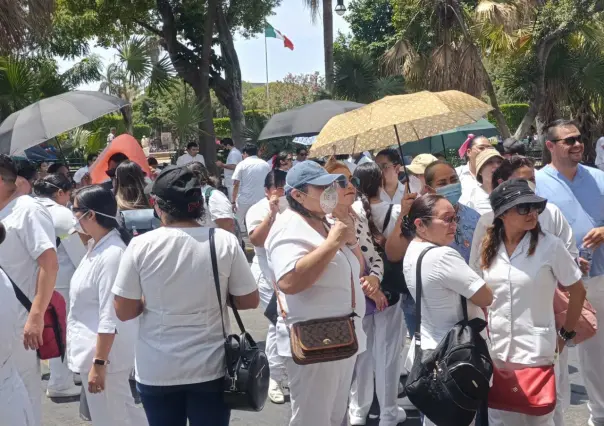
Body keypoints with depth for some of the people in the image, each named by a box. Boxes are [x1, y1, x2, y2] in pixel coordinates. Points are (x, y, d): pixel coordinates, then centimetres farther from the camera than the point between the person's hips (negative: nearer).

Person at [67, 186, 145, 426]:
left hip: (104, 353, -9)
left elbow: (110, 317, -24)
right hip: (94, 348, 9)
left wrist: (99, 363, -23)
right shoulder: (96, 246, 6)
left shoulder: (112, 254, -23)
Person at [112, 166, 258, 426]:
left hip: (157, 370, 0)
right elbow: (249, 301, -3)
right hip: (211, 367, 0)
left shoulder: (141, 245, -12)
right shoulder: (225, 241, -11)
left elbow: (123, 312, -7)